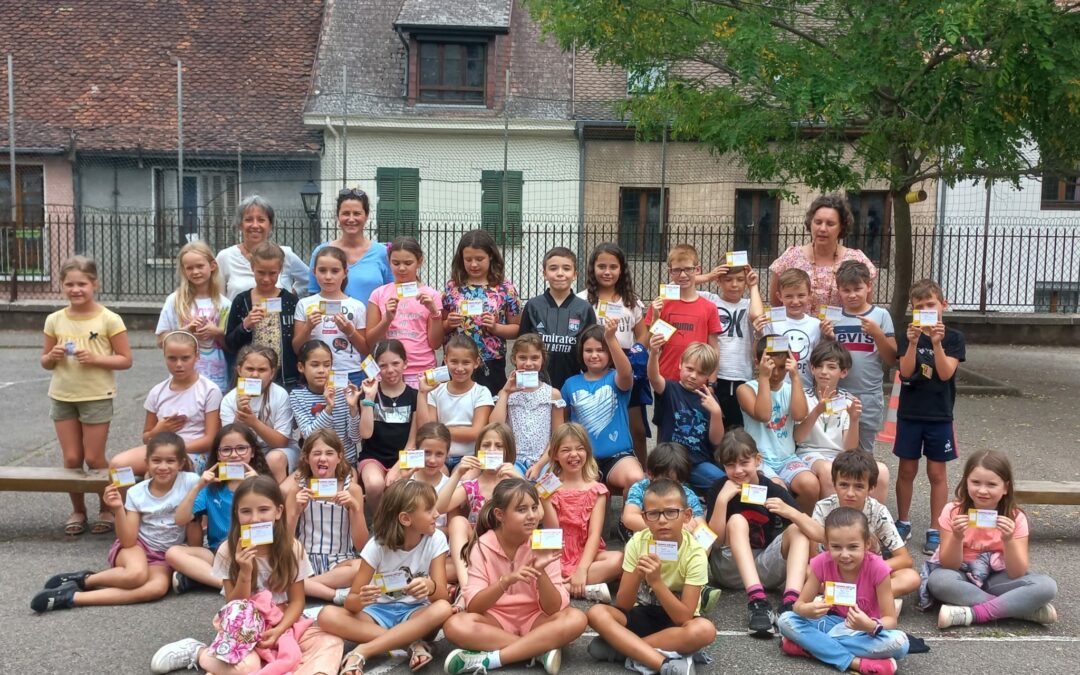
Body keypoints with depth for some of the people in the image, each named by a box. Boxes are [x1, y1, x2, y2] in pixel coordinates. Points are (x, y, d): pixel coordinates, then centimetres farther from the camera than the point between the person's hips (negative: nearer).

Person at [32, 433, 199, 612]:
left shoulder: (190, 482, -12)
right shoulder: (136, 493, -7)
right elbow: (128, 540, -12)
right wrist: (118, 509, -25)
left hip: (163, 556, 1)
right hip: (135, 545, -1)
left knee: (159, 587, -34)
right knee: (136, 574, -38)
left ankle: (74, 597, -27)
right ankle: (84, 579, -9)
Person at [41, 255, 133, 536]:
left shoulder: (109, 319, -9)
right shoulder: (55, 320, 2)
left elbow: (125, 360, -7)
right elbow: (45, 362, 11)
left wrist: (95, 358, -20)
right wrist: (53, 356, -11)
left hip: (97, 397, -4)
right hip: (62, 397, 4)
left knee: (93, 458, 3)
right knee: (71, 458, 8)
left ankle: (108, 510, 22)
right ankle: (78, 511, 25)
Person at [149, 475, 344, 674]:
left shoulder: (292, 548, -7)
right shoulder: (228, 551, -10)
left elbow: (296, 601, -2)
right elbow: (234, 606, -8)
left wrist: (278, 631, -19)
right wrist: (245, 573, -25)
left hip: (284, 623, 1)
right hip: (245, 628, -1)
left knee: (332, 643, -23)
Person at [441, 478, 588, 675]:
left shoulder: (543, 545, -9)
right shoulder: (483, 546, -10)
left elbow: (553, 609, -14)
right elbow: (473, 606, -18)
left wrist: (541, 572, -31)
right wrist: (506, 581, -34)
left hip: (534, 619, 1)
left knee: (576, 619, -28)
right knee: (455, 625, -30)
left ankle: (489, 659, -27)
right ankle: (541, 649, -23)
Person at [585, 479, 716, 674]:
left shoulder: (694, 554, -19)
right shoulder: (637, 543, -12)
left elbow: (684, 618, -23)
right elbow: (622, 606, -13)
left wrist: (656, 581, -35)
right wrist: (637, 574, -31)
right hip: (642, 615, 2)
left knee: (705, 630, -35)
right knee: (596, 613, -24)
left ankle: (618, 647, -25)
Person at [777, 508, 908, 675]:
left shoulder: (877, 568, -23)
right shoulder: (822, 563, -17)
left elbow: (890, 619, -20)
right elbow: (799, 604, -12)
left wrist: (871, 626, -43)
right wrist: (809, 610, -36)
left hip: (866, 629, -2)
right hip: (834, 622, 2)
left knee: (899, 642, -34)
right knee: (786, 620, -23)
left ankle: (812, 644, -28)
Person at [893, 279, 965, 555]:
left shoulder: (953, 337, -2)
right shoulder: (907, 336, 0)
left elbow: (946, 373, -13)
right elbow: (906, 372, -11)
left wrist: (937, 343, -25)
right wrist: (913, 343, -24)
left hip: (939, 415, -1)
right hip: (909, 413, 1)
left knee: (937, 472, 5)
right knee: (906, 470, 10)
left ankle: (935, 530, 14)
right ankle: (903, 522, 25)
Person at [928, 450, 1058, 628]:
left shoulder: (1015, 518, -9)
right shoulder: (953, 511, -12)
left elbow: (1017, 574, -14)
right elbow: (949, 566, -13)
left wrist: (1008, 540, -30)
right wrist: (957, 537, -31)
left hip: (997, 579, 1)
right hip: (962, 577, -1)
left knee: (1046, 586, -25)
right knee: (938, 580, -35)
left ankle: (972, 614, -26)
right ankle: (1020, 608, -23)